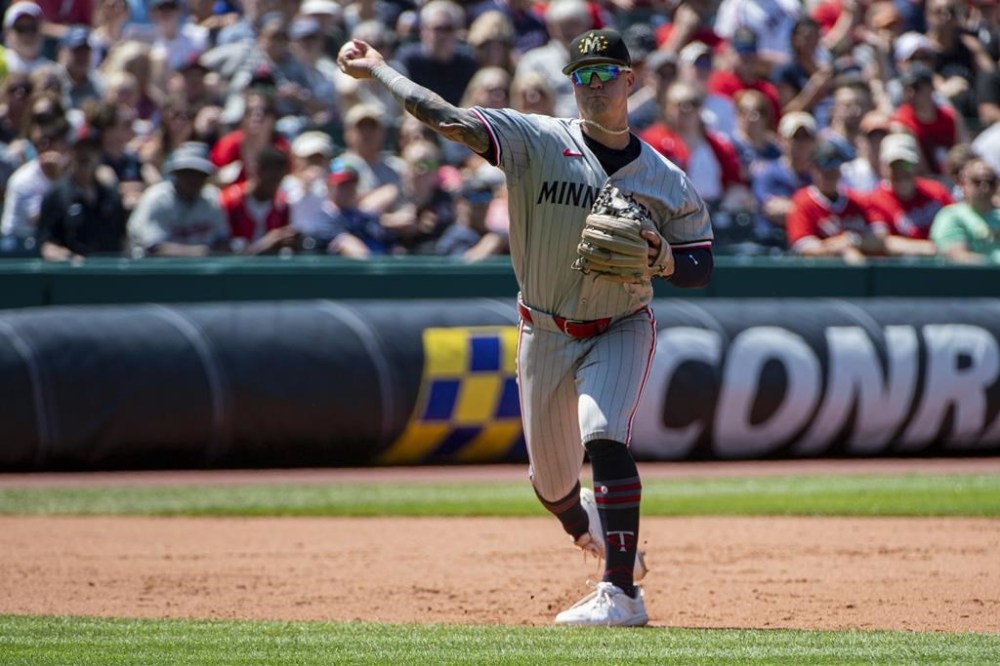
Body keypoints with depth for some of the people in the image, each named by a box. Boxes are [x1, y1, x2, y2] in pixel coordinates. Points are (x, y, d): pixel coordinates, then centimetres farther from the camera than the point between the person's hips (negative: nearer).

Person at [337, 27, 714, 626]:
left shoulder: (668, 181, -5)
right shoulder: (538, 140, -9)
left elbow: (701, 267, 0)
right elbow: (448, 119, -17)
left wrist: (659, 257, -22)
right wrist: (377, 68, -20)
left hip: (621, 331, -2)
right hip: (546, 335, 2)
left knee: (604, 436, -28)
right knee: (552, 482, 10)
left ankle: (622, 594, -28)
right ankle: (588, 526, 49)